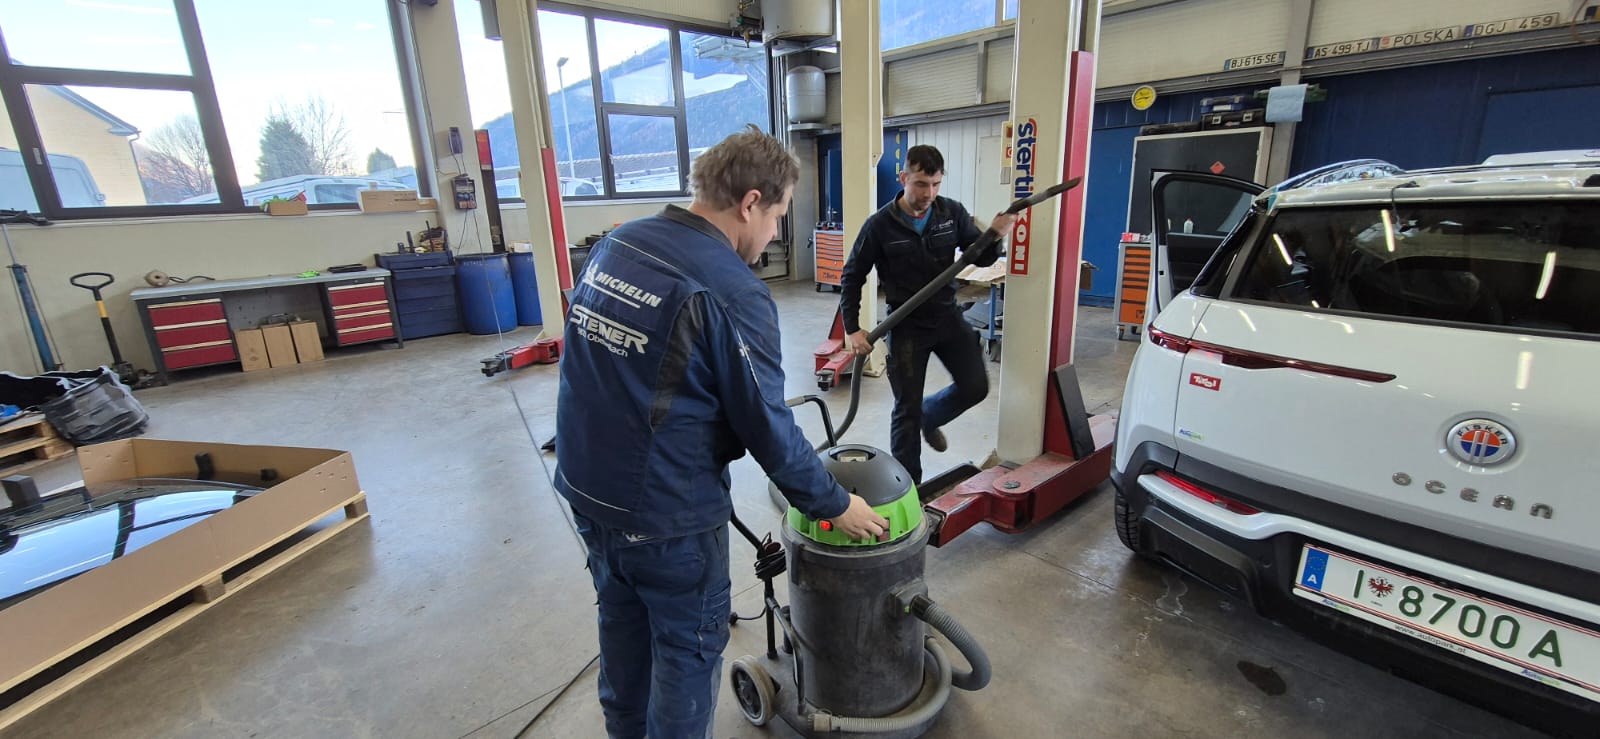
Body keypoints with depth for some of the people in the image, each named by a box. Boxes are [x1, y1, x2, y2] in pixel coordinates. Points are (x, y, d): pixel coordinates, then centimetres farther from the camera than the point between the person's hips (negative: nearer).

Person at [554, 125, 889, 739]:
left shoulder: (616, 244, 1)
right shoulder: (734, 293, -23)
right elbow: (769, 430, -18)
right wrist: (835, 505, -3)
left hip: (585, 486, 8)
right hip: (665, 511, -8)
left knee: (623, 619, 27)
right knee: (690, 646, 14)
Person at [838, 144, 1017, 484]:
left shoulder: (952, 212, -3)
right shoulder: (879, 225, -12)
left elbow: (981, 258, 2)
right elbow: (851, 278, -3)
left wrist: (994, 236, -20)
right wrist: (852, 328, -9)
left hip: (947, 316, 4)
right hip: (906, 325, -3)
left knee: (975, 386, 5)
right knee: (907, 408, 3)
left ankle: (929, 417, 35)